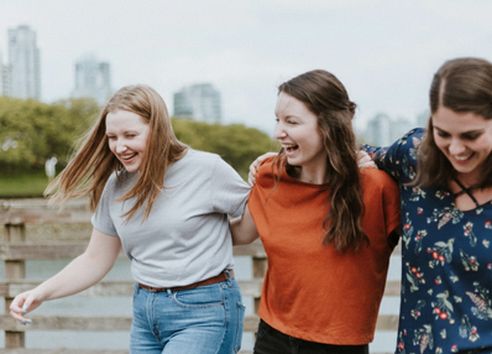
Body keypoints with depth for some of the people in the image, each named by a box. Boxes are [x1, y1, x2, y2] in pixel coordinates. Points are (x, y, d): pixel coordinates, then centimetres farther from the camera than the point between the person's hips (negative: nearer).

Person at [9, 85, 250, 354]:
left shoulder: (207, 169, -11)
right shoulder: (115, 186, 4)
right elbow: (94, 261, 10)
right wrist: (41, 293, -2)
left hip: (203, 313, -5)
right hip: (145, 313, 6)